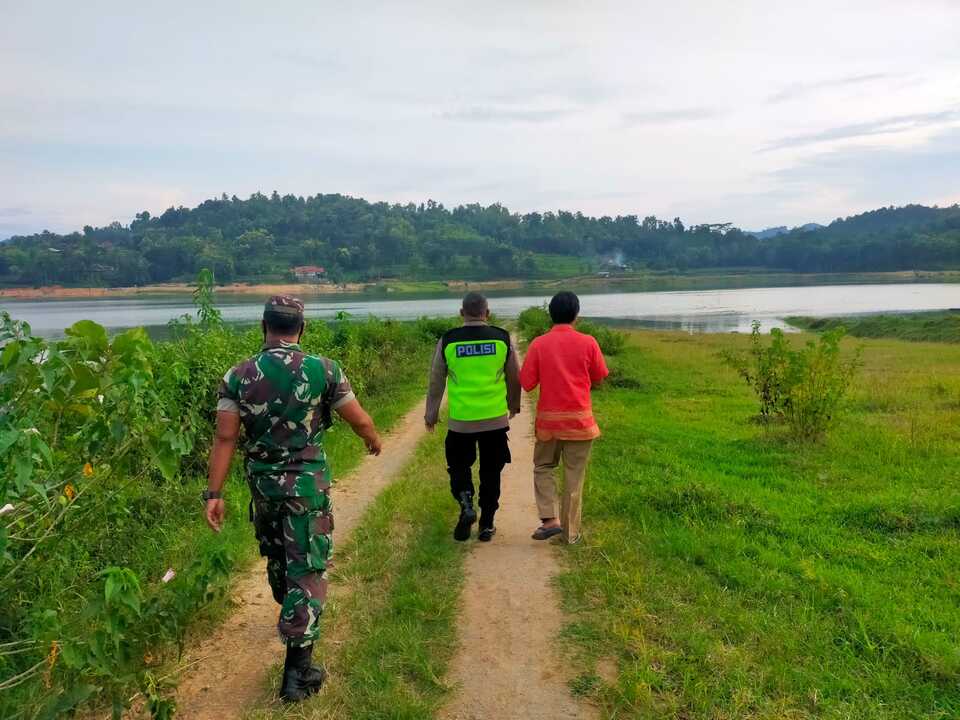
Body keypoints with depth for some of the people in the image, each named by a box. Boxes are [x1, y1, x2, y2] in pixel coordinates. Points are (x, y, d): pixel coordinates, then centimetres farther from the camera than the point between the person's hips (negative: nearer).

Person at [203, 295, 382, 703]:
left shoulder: (238, 376, -5)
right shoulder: (323, 370, -11)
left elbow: (225, 438, -8)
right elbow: (359, 420, -3)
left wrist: (214, 493, -3)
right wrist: (374, 440, 18)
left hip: (262, 483, 4)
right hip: (307, 483, -4)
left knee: (276, 556, 26)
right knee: (307, 570, 4)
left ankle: (293, 619, 53)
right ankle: (297, 672, 5)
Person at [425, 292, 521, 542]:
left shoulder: (447, 340, -3)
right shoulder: (503, 338, -2)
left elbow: (436, 381, 3)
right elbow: (515, 378, 7)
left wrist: (431, 412, 15)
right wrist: (514, 406, 23)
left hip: (460, 420, -1)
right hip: (495, 418, 1)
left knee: (458, 466, 18)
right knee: (491, 472, 12)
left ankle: (466, 504, -6)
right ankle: (486, 524, 17)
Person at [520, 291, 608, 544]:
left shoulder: (538, 344, -6)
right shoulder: (587, 343, -6)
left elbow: (526, 383, -5)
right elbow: (598, 379, 3)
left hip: (549, 419, 0)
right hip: (579, 419, 0)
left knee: (543, 467, 19)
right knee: (574, 476, 9)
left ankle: (550, 520, 6)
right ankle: (570, 532, 16)